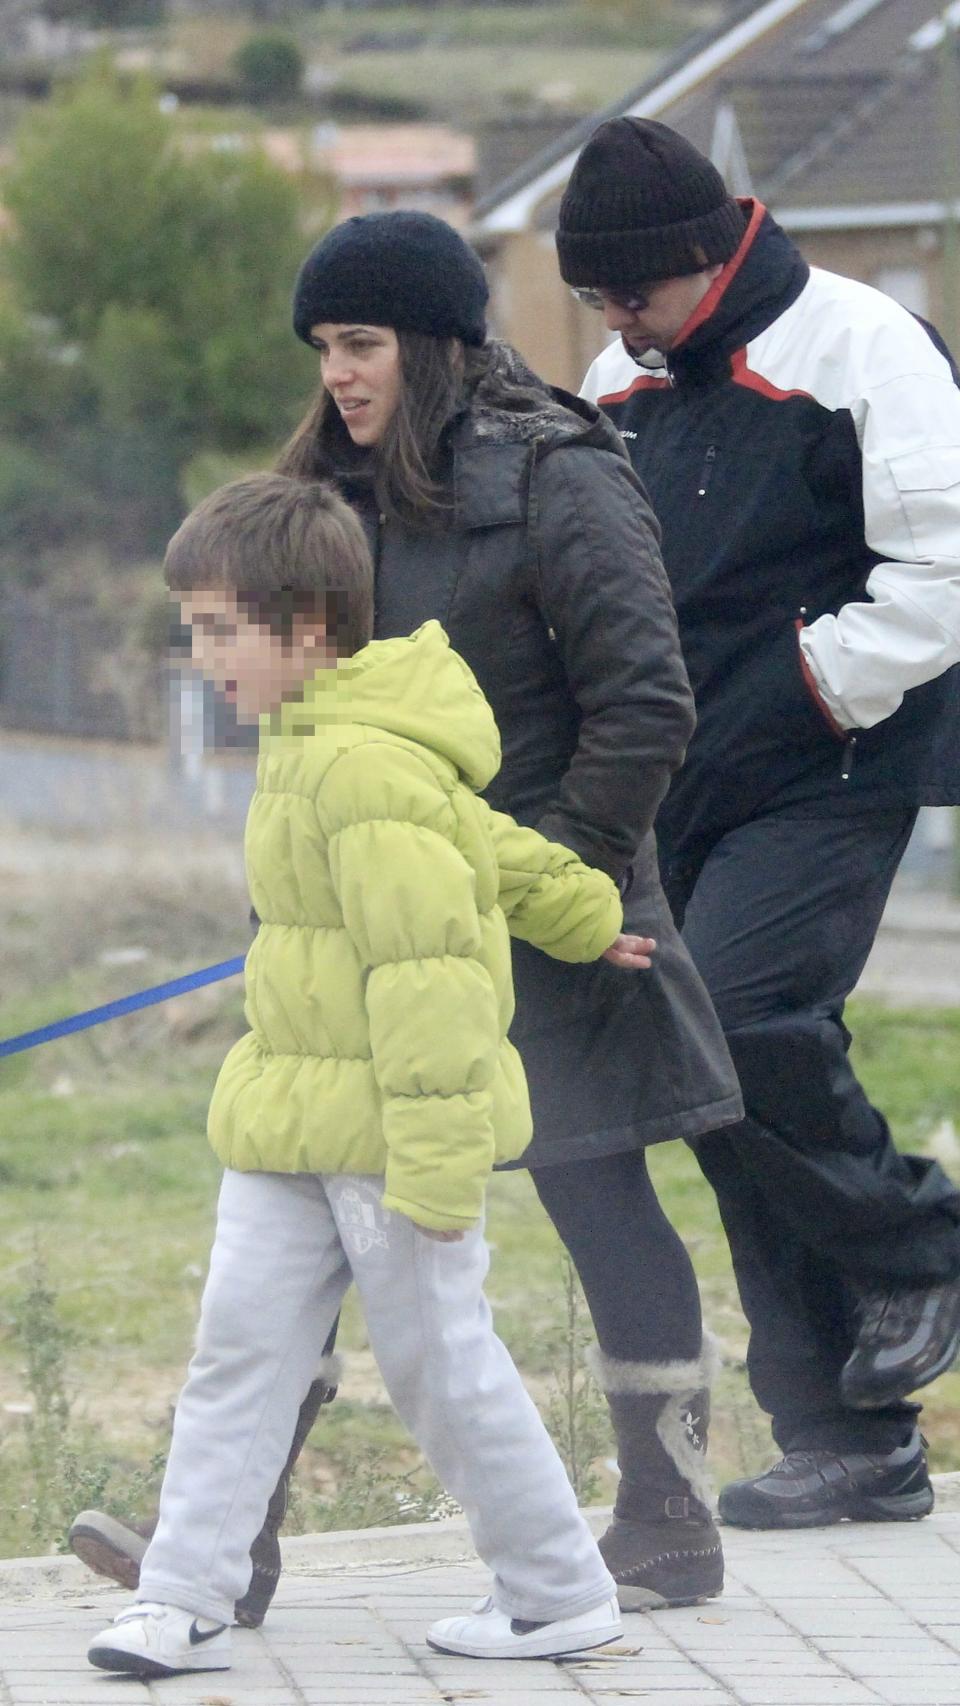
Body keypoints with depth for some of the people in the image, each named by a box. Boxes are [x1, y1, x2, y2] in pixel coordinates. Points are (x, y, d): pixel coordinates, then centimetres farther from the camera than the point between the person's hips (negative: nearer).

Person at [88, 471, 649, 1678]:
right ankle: (188, 1597, 10)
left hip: (387, 1129, -9)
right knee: (239, 1346, 6)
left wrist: (436, 1158, -25)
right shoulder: (308, 745, 10)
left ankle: (560, 1596, 16)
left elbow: (427, 968, -24)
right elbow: (481, 844, 25)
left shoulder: (366, 768, -22)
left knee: (442, 1363, 2)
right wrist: (583, 914, 39)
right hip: (290, 1123, 9)